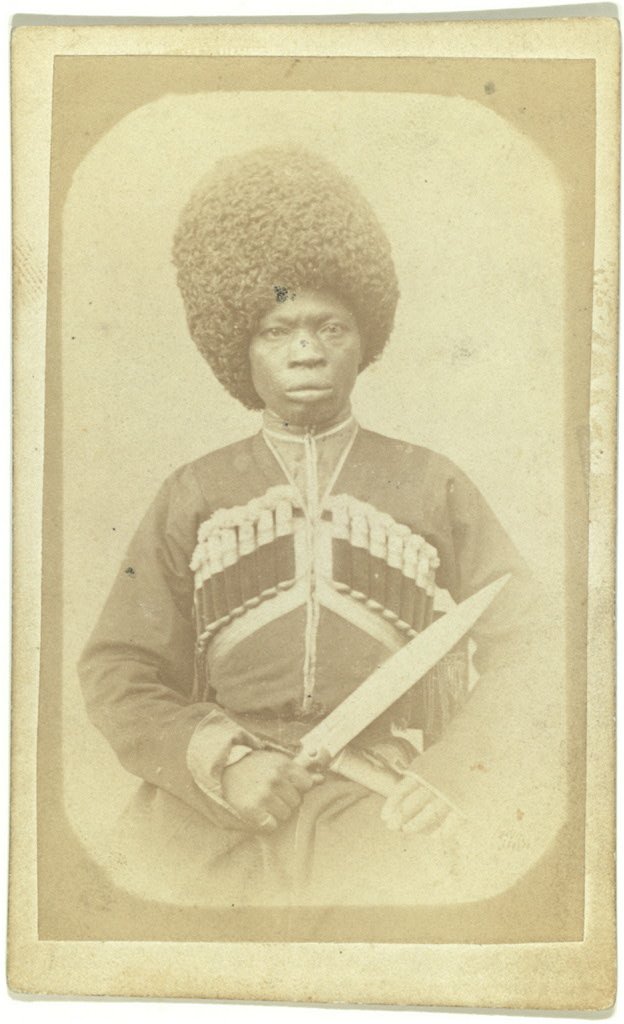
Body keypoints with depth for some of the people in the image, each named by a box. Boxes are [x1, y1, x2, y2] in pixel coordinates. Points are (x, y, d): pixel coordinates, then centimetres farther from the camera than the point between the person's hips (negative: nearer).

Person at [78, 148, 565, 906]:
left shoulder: (433, 487, 11)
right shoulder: (193, 495, 12)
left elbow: (522, 657, 8)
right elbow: (118, 672, 8)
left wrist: (451, 776, -8)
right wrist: (219, 764, -8)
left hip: (387, 810, 0)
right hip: (217, 814, 0)